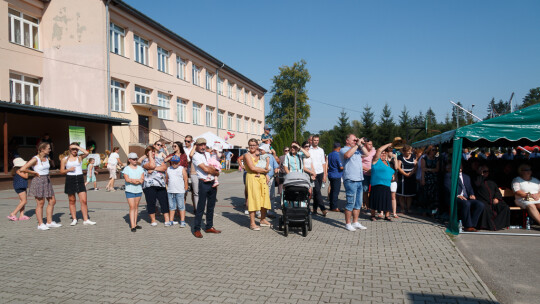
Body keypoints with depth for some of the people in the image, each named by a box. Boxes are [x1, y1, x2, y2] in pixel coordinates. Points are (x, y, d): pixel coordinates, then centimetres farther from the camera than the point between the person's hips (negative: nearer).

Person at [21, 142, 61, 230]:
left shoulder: (47, 158, 8)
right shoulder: (35, 159, -14)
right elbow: (22, 169, -19)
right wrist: (34, 172, -10)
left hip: (47, 181, 8)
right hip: (38, 181, -8)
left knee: (52, 201, 7)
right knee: (40, 203, -1)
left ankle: (49, 222, 17)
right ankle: (40, 224, 9)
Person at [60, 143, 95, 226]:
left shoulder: (80, 157, 6)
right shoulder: (65, 159, 7)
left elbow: (86, 153, -15)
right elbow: (62, 171, 7)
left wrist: (78, 147, -6)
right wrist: (68, 170, -12)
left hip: (80, 179, 0)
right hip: (70, 179, 0)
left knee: (84, 200, -6)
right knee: (72, 201, 8)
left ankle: (86, 220, -1)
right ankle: (74, 219, 19)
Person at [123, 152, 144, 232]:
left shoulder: (140, 168, 10)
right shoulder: (126, 169, -2)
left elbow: (142, 179, 1)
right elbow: (127, 179, -13)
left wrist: (132, 180, -14)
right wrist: (138, 180, -12)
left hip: (139, 190, 4)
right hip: (130, 190, -4)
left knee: (136, 207, 8)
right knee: (132, 207, -8)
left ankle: (135, 224, 16)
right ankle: (132, 226, -8)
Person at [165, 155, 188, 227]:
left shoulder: (182, 169, 0)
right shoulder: (168, 169, 11)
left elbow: (185, 180, 0)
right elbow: (166, 179, 18)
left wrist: (185, 190, -3)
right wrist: (168, 187, 13)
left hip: (180, 191, -4)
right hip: (170, 191, 4)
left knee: (181, 207, 0)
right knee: (171, 207, 12)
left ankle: (182, 221, 4)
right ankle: (171, 221, 20)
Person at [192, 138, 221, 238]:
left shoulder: (208, 154, 16)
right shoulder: (196, 156, -7)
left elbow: (215, 168, 13)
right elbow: (206, 169, -14)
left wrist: (209, 167, -8)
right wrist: (215, 171, 0)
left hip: (212, 183, 7)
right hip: (204, 183, -7)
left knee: (211, 206, 13)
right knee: (201, 207, -3)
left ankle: (209, 227, 24)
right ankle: (196, 229, 6)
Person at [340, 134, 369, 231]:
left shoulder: (357, 149, 19)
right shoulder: (343, 150, -3)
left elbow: (366, 153, 23)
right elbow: (347, 155, -24)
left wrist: (361, 144, 9)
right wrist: (357, 144, -17)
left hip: (359, 180, 8)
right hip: (350, 180, -8)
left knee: (358, 203, 12)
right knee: (351, 203, -5)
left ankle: (355, 222, 21)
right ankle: (348, 224, 4)